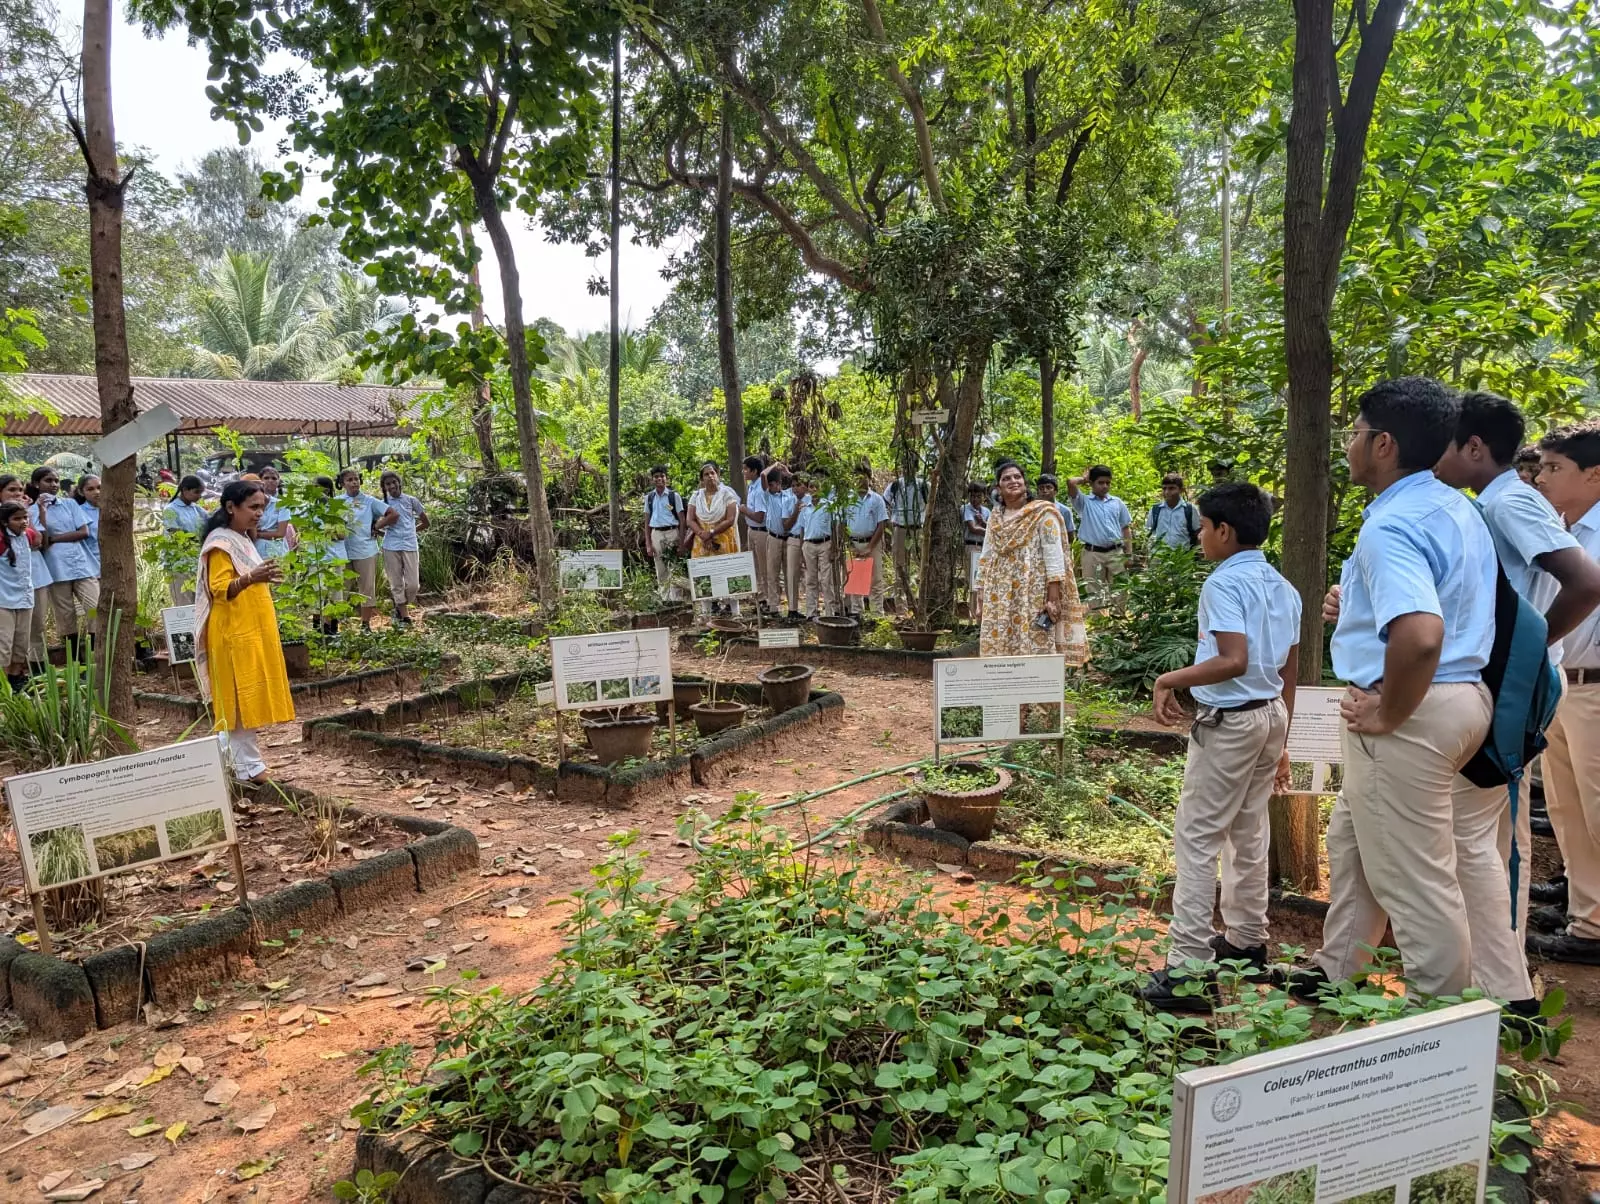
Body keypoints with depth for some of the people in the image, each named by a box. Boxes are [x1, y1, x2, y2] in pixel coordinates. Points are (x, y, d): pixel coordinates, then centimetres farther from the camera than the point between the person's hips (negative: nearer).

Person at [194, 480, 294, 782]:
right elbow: (220, 590, -23)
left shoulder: (242, 539, 16)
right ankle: (248, 766, -3)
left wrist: (264, 578, 17)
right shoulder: (220, 543, -13)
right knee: (241, 697, -7)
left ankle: (241, 760, 18)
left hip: (254, 632, 9)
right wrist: (251, 578, -37)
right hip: (235, 634, -9)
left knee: (251, 697, 11)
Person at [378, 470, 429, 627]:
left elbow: (425, 523, 12)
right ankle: (404, 617, 10)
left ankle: (401, 609, 21)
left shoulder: (411, 500, 6)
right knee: (396, 584, 2)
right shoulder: (383, 503, 7)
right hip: (391, 547, 0)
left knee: (413, 584, -5)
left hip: (410, 546, 0)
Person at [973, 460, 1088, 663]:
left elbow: (1054, 556, -8)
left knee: (1034, 648, -8)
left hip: (1033, 594, -5)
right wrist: (980, 594, 9)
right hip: (999, 598, 5)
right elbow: (985, 557, 16)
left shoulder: (1043, 513, -1)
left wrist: (1053, 597, -15)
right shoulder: (995, 517, 15)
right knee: (997, 648, 2)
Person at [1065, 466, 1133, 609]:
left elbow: (1126, 528, 13)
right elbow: (1070, 483, -13)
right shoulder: (1084, 501, 3)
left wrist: (1128, 554, 6)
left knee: (1118, 592, 6)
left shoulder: (1117, 502, 12)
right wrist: (1084, 479, 7)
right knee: (1095, 593, 2)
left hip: (1116, 553, 2)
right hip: (1093, 553, -2)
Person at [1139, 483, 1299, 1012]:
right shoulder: (1282, 588, 10)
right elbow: (1289, 673, 13)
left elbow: (1234, 661, -28)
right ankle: (1246, 941, 34)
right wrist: (1280, 743, 19)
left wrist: (1169, 680, -20)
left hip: (1230, 721, -9)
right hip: (1272, 714, 9)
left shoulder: (1225, 583, -16)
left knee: (1196, 837, -5)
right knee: (1248, 832, 20)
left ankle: (1189, 970, -5)